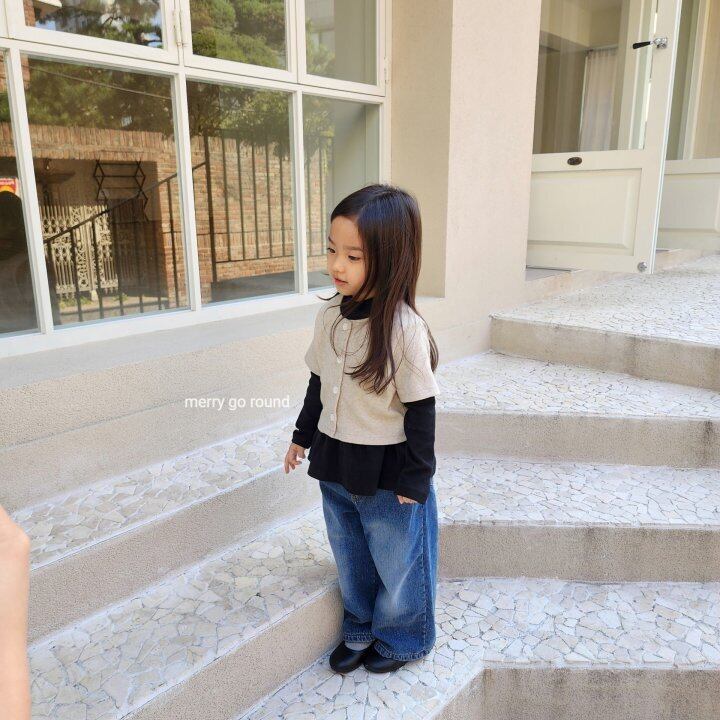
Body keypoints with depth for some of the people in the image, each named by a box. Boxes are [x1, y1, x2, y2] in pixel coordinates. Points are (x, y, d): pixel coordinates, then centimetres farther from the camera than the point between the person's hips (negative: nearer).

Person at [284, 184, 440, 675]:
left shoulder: (405, 329, -24)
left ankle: (401, 640, 44)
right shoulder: (329, 315, -5)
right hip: (335, 465, 6)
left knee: (397, 564, 17)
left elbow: (421, 409, -17)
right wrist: (304, 435, 16)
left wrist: (416, 477, -13)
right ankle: (360, 632, 49)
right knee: (351, 561, 24)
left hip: (388, 472, -6)